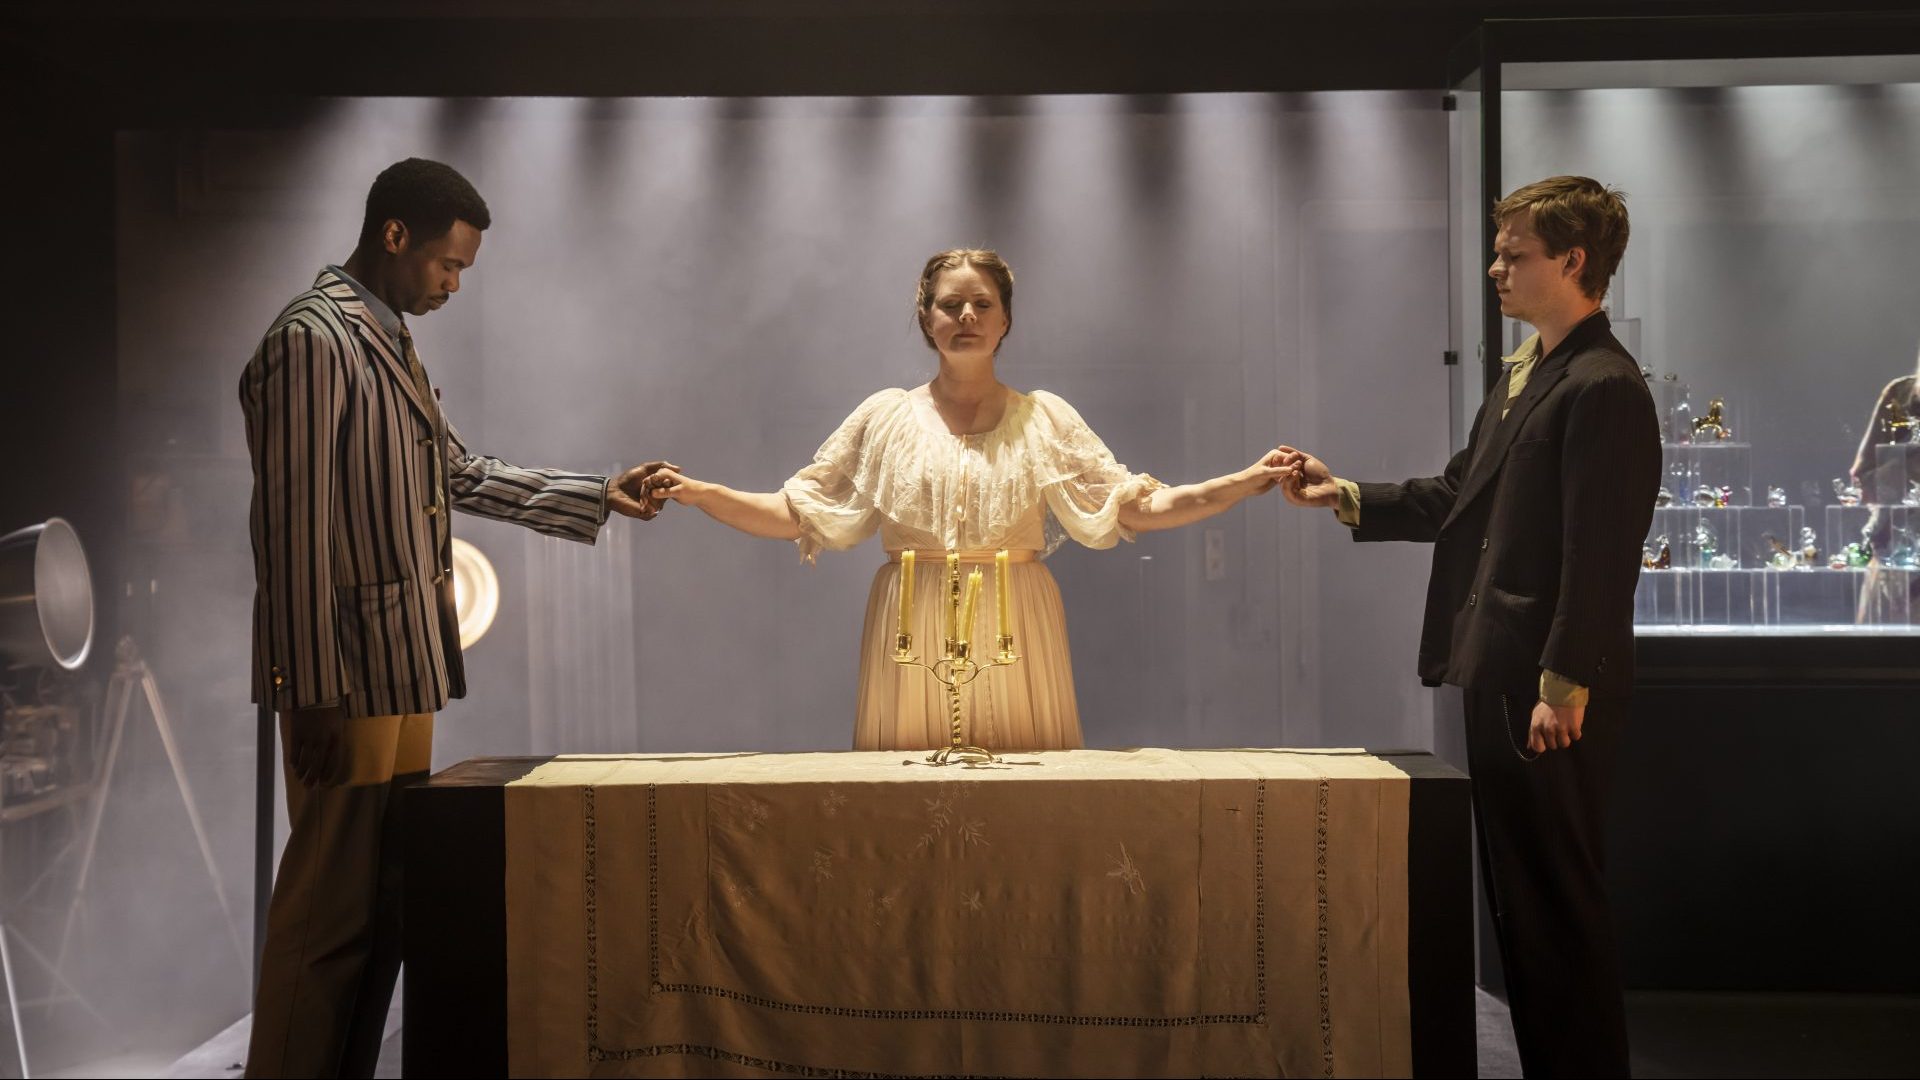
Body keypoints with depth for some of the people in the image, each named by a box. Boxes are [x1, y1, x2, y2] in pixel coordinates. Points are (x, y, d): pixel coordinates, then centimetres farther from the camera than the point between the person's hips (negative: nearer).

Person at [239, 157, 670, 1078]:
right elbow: (295, 529, -17)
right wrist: (315, 693, -19)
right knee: (330, 908, -4)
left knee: (384, 903, 12)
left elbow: (458, 474, 24)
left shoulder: (389, 340, 17)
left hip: (405, 669, 9)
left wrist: (599, 496, 21)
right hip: (347, 677, -9)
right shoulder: (312, 339, -13)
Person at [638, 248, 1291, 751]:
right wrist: (696, 493, -5)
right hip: (913, 634, 0)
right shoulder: (885, 418, 8)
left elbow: (1138, 507, 4)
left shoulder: (1045, 418, 8)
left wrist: (1250, 480, -5)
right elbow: (796, 513, 7)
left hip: (1016, 633, 0)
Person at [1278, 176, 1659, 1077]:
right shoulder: (1524, 372, 16)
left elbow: (1599, 554, -20)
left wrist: (1565, 686, -20)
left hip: (1550, 694, -10)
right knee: (1518, 898, 16)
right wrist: (1343, 495, 12)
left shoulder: (1602, 388, -15)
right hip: (1499, 677, 10)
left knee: (1555, 899, 1)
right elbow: (1460, 497, 19)